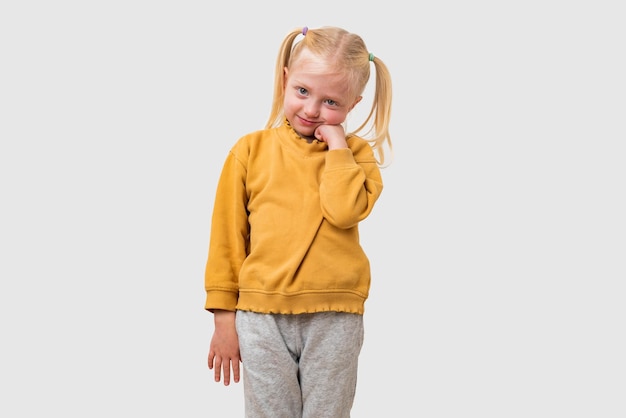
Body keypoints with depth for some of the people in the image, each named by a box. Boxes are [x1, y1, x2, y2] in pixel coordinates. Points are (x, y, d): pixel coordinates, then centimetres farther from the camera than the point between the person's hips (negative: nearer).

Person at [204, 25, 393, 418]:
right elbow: (227, 235, 6)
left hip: (334, 316, 0)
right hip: (261, 315, 0)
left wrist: (336, 144, -10)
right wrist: (224, 316, 5)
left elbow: (345, 210, -18)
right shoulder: (252, 149, 3)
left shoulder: (356, 154, 4)